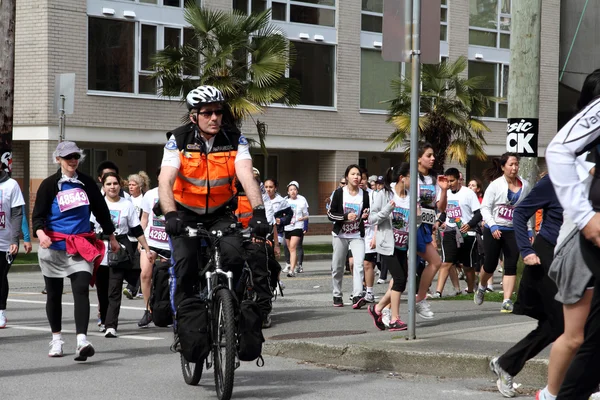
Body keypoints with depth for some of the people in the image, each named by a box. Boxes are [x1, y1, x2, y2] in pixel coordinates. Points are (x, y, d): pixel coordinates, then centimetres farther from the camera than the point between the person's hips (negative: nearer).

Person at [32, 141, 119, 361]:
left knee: (81, 290, -16)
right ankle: (56, 339, 26)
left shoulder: (87, 183, 8)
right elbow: (38, 215, -5)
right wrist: (40, 233, -25)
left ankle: (82, 341, -26)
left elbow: (101, 210, 17)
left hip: (81, 245, 0)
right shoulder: (50, 184, 0)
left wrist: (111, 237, 21)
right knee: (54, 293, 10)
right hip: (53, 246, 0)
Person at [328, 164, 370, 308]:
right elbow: (330, 215, -5)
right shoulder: (339, 193, -3)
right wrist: (346, 217, -20)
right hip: (340, 234, 0)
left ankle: (357, 296, -26)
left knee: (359, 264, -18)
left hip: (357, 235, 0)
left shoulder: (364, 194, 3)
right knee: (337, 266, 6)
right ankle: (337, 296, 21)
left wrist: (366, 215, -7)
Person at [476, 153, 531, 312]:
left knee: (511, 266, -6)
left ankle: (507, 301, -7)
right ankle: (481, 287, 35)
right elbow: (485, 207, -6)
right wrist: (492, 226, -17)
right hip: (493, 230, -2)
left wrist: (529, 230, 7)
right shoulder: (495, 185, -6)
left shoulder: (525, 186, 3)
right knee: (490, 264, 5)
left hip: (513, 231, 2)